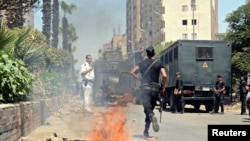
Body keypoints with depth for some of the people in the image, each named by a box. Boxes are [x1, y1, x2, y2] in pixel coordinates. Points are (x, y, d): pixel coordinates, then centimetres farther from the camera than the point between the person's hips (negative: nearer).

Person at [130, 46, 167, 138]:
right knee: (151, 109, 12)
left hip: (145, 88, -1)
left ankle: (152, 117, -48)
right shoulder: (159, 63, 4)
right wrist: (163, 87, 5)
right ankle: (146, 131, 13)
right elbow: (164, 76, -7)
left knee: (147, 108, -14)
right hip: (155, 88, 1)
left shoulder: (142, 63, 10)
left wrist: (139, 79, 16)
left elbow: (132, 72, 3)